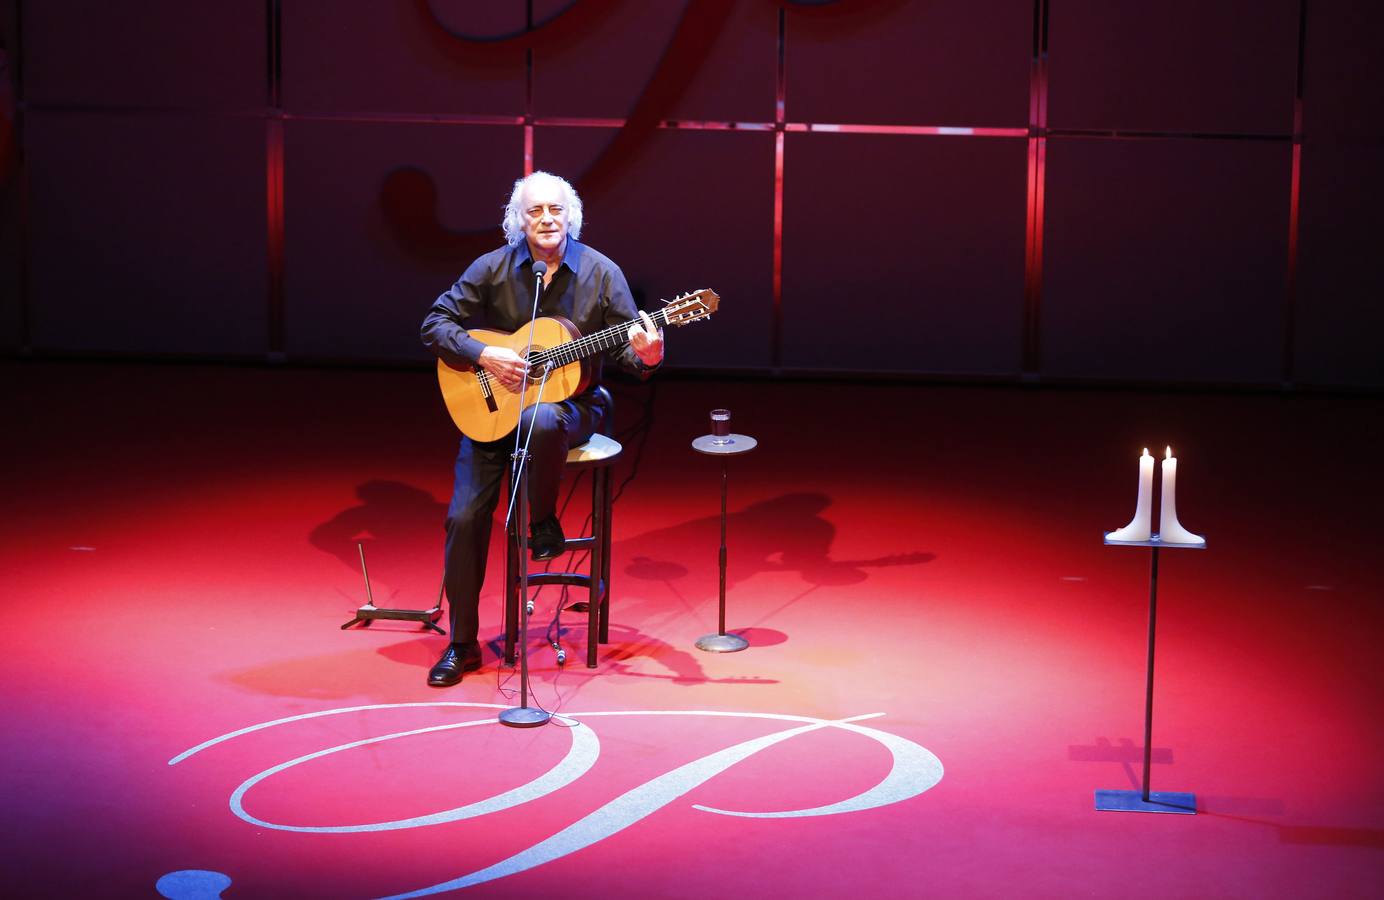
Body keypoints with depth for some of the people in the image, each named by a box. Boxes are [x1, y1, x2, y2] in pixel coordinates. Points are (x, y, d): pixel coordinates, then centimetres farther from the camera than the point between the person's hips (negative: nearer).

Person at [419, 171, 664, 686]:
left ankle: (544, 523, -10)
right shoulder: (493, 269, -3)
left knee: (540, 422, -40)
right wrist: (482, 356, -17)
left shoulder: (600, 273, -5)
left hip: (572, 403, -2)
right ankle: (461, 644, 5)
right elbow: (436, 325, -1)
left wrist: (646, 357, -27)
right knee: (465, 516, -9)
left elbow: (627, 345, -4)